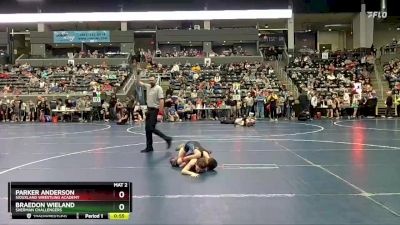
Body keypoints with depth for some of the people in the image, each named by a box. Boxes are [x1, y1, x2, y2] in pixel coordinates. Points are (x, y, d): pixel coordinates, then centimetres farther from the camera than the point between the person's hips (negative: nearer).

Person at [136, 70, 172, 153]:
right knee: (147, 129, 8)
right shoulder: (148, 86, 8)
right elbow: (139, 82, 22)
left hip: (155, 110, -8)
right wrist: (139, 74, 8)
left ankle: (167, 138, 0)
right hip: (149, 110, 8)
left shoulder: (158, 88, -13)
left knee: (151, 128, -14)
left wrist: (160, 113, -25)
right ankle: (149, 147, 16)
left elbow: (161, 100, -19)